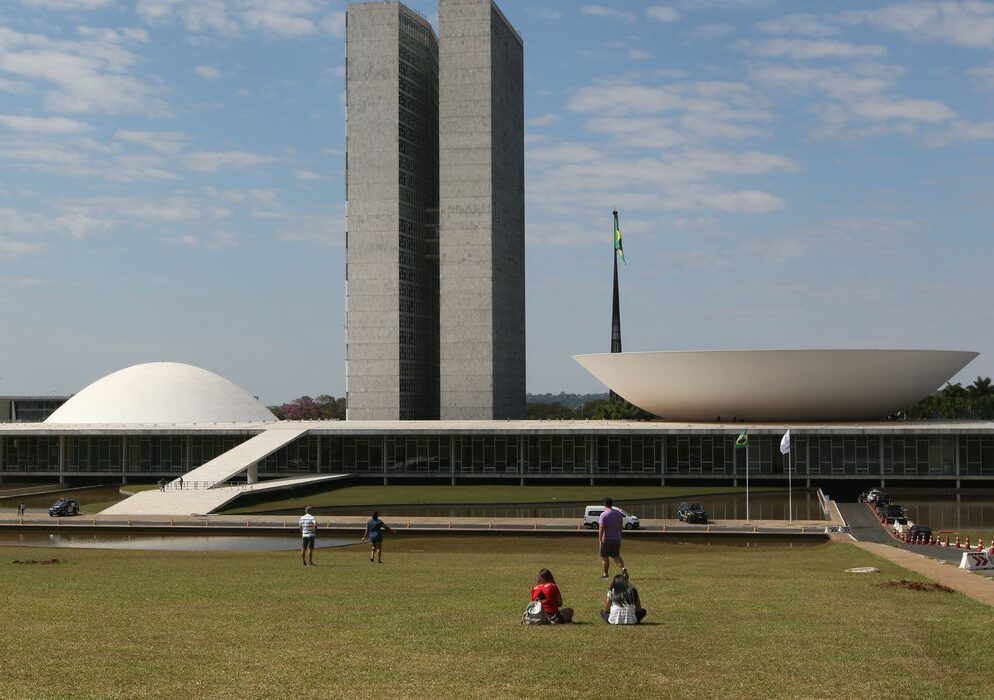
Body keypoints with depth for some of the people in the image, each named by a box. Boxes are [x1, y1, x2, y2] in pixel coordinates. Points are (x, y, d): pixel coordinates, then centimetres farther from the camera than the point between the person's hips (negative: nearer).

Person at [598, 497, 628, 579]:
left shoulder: (603, 515, -14)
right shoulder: (618, 513, 6)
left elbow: (601, 528, -19)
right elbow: (621, 526, 12)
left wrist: (600, 539, -17)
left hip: (606, 539, -5)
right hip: (617, 539, 5)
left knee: (604, 556, 9)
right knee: (616, 556, 11)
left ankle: (605, 574, 15)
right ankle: (623, 568, -13)